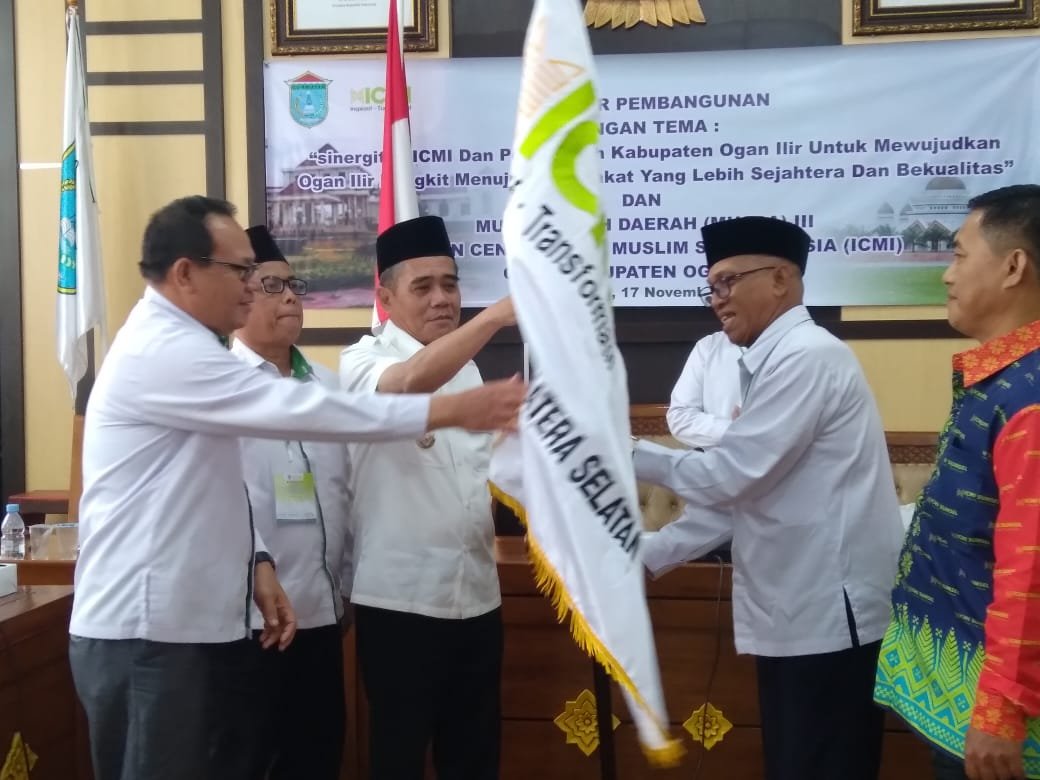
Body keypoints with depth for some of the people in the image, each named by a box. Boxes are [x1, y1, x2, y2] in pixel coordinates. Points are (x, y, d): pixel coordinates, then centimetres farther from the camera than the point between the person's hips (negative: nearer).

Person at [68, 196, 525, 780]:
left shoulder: (176, 350, 16)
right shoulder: (164, 353, -18)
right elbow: (300, 411, -25)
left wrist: (255, 563, 4)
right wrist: (453, 410, -23)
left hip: (189, 625, 10)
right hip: (147, 634, -10)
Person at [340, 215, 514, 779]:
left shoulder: (464, 367, 13)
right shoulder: (364, 360, -8)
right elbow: (408, 386, -32)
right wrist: (497, 314, -39)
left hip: (476, 594, 6)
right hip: (401, 598, -6)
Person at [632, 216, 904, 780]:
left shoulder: (806, 356, -15)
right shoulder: (775, 364, 17)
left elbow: (729, 476, -18)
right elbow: (738, 495, 17)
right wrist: (644, 556, 11)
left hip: (829, 615, -10)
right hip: (797, 612, 10)